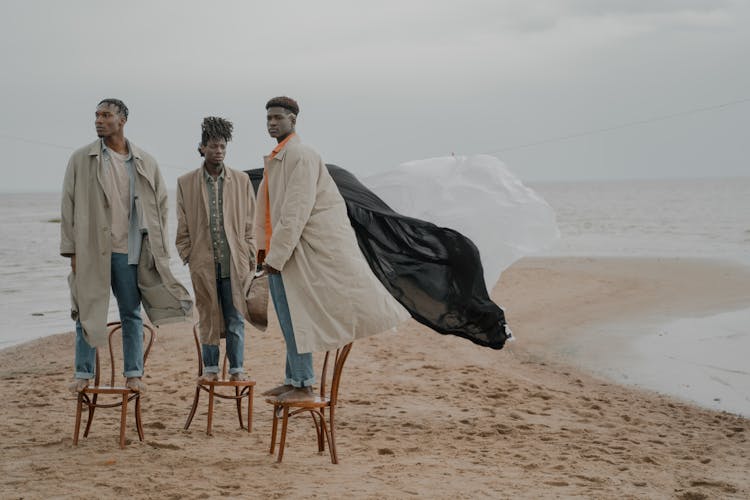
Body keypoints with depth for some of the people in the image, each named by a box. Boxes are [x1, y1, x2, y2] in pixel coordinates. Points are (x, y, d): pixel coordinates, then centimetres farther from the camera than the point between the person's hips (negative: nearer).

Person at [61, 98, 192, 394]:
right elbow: (69, 206, 2)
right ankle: (83, 373, 12)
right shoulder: (81, 159, 2)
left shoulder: (145, 163, 6)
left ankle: (134, 374, 14)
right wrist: (72, 250, -4)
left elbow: (160, 205, 10)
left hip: (130, 250, 1)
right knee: (87, 313, 3)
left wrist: (157, 249, 4)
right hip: (91, 250, -1)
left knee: (131, 313, 6)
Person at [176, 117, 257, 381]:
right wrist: (187, 257, 2)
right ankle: (210, 368, 14)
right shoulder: (186, 183, 6)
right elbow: (183, 227, 9)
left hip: (235, 260, 0)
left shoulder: (241, 180, 8)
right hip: (203, 261, 0)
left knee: (235, 317, 1)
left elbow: (250, 223, 9)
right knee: (208, 317, 5)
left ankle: (236, 368, 8)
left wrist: (251, 258, 4)